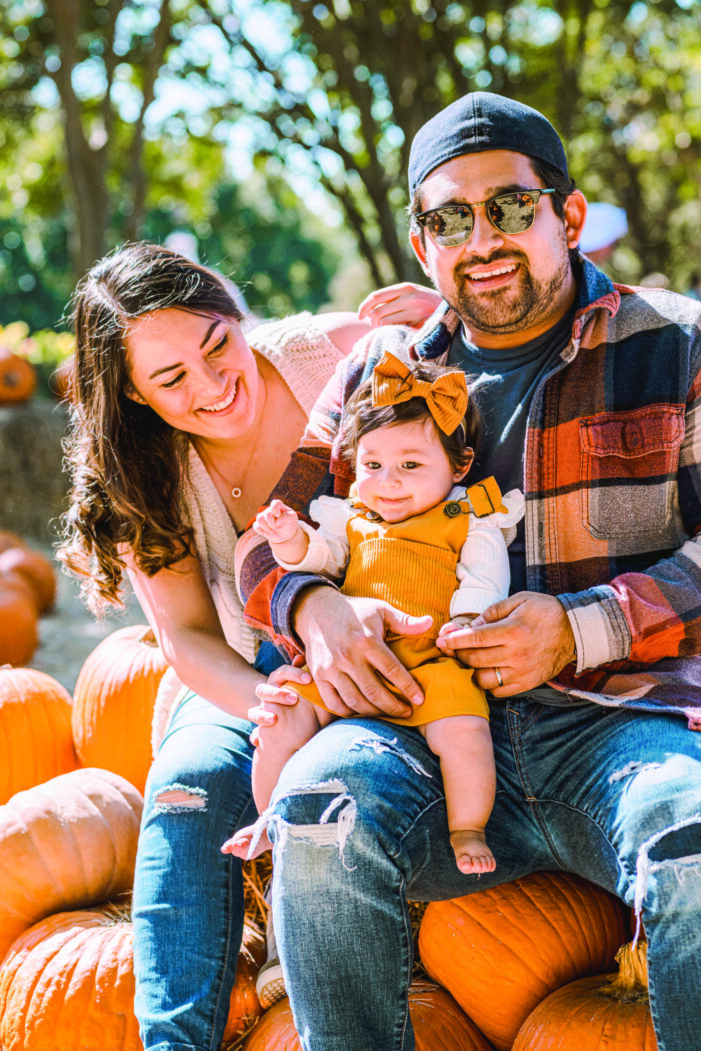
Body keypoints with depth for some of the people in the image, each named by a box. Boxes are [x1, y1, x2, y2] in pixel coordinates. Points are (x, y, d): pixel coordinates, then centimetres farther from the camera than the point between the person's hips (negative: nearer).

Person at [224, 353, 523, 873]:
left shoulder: (469, 521, 10)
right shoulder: (353, 517, 23)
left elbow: (486, 577, 0)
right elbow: (323, 555, 17)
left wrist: (464, 620, -20)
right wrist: (292, 540, -5)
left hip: (430, 660, -4)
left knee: (463, 729, -29)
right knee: (281, 717, -12)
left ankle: (468, 830, -6)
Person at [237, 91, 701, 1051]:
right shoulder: (382, 367, 17)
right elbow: (271, 531, 15)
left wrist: (580, 630, -14)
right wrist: (315, 609, -9)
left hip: (617, 718, -2)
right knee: (322, 807, -31)